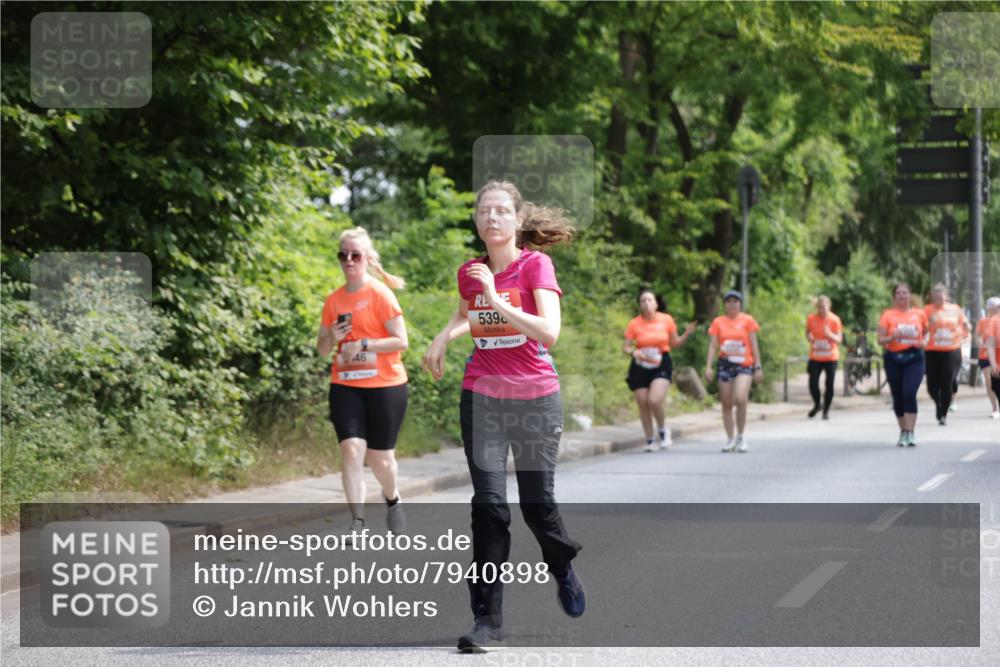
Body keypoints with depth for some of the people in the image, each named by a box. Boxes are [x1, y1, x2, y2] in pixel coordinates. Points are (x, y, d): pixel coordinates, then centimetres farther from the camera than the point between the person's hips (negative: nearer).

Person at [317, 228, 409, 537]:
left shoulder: (380, 294, -8)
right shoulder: (334, 300, 7)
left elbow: (401, 340, -11)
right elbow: (322, 349, 14)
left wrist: (363, 344, -20)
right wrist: (332, 337, -8)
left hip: (385, 386, -3)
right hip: (345, 386, 3)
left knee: (380, 457, 5)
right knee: (351, 449, -14)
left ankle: (392, 500, 37)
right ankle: (357, 521, -14)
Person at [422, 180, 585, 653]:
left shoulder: (536, 264, -8)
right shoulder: (470, 272, 5)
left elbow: (549, 332, -21)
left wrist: (496, 300, -25)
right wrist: (443, 337, 10)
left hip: (536, 399, -3)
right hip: (481, 397, 3)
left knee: (538, 503, 3)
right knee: (489, 503, -8)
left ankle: (563, 569, 36)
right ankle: (488, 617, -6)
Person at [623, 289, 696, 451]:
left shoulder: (666, 320, -1)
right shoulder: (634, 324, -3)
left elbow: (674, 343, 11)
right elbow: (625, 347, 0)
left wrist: (686, 334, -6)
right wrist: (634, 352, -21)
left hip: (661, 365, -1)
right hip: (640, 367, 1)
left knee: (654, 400, -21)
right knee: (643, 405, 2)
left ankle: (662, 430, 7)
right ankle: (650, 440, 19)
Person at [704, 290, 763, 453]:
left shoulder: (747, 320, 2)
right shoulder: (718, 322, 5)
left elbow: (754, 345, 3)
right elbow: (713, 345, 3)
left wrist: (758, 367, 0)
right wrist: (708, 366, -7)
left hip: (744, 365, -2)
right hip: (725, 365, 2)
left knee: (740, 399, -20)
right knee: (726, 404, 5)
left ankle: (740, 437, -4)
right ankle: (730, 439, 16)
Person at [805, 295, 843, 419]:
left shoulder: (835, 320, -7)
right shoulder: (811, 318, -1)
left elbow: (839, 339, -9)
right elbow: (807, 332, 15)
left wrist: (830, 335, -29)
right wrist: (809, 337, -9)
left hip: (831, 358, -1)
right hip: (815, 357, 1)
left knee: (829, 385, -1)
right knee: (813, 383, -7)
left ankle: (826, 409, 16)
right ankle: (816, 404, 20)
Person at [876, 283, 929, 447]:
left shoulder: (919, 314, 5)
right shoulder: (888, 315, 1)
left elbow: (926, 332, 21)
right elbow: (880, 340, -1)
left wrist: (924, 341, -1)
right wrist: (892, 337, -20)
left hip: (914, 358, -1)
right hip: (893, 359, 1)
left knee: (909, 394, -18)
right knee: (898, 398, 7)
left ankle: (910, 433, -15)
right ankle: (903, 432, 24)